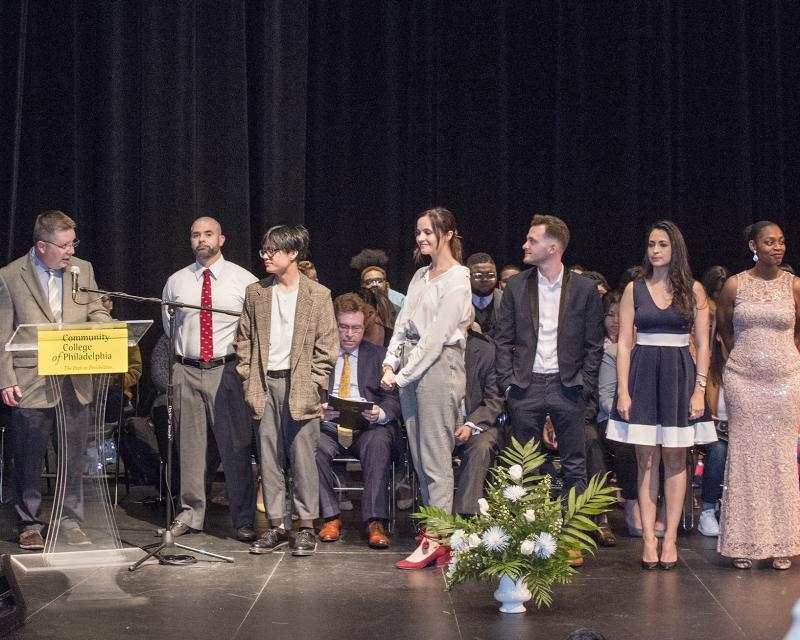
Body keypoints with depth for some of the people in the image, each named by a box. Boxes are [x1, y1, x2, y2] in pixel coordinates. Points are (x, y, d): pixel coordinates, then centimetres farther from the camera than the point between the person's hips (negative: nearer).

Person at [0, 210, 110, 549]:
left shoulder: (83, 269, 7)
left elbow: (97, 312, 14)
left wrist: (100, 326, -11)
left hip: (75, 382, 3)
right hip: (30, 384, -3)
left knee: (74, 458, 7)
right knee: (28, 461, 6)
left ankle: (70, 522, 19)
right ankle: (29, 524, 19)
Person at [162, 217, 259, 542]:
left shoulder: (244, 280, 2)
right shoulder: (176, 282, 11)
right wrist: (183, 350, 15)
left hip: (227, 369, -3)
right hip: (186, 371, 3)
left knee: (235, 446, -4)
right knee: (189, 445, 7)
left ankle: (243, 520, 1)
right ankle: (190, 514, 17)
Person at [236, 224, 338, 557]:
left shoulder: (318, 295, 0)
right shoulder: (255, 293, 10)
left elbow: (327, 348, 0)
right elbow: (244, 342, 12)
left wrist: (313, 387, -7)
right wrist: (249, 384, 3)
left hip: (300, 387, -3)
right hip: (264, 384, 4)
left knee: (303, 457, -2)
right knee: (269, 458, 6)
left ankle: (306, 527, 6)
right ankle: (276, 526, 14)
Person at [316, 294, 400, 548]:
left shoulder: (379, 356, 15)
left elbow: (393, 399, 7)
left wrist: (381, 413, -17)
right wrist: (318, 411, -16)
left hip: (369, 427, 0)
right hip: (329, 427, 0)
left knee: (378, 443, -35)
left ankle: (375, 521, -32)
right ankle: (331, 516, -18)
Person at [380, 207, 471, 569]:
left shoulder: (457, 279, -7)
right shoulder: (420, 276, 17)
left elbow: (437, 334, -13)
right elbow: (403, 324, 16)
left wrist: (405, 374, -14)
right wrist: (390, 364, 2)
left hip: (439, 365, -8)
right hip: (410, 369, 8)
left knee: (435, 457, -8)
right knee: (419, 457, 8)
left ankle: (436, 542, -6)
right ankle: (435, 531, 14)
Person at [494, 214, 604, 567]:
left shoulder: (584, 288, 1)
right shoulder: (516, 286, 6)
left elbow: (594, 343, 3)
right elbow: (503, 339, 7)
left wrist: (584, 386, -4)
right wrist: (508, 381, -2)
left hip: (567, 387, -1)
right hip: (526, 386, 1)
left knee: (574, 466, 3)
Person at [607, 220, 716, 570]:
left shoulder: (693, 290, 4)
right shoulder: (634, 289, 5)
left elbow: (702, 344, 3)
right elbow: (624, 343, 2)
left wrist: (699, 389, -6)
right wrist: (623, 392, -5)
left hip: (679, 376, 0)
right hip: (642, 375, 1)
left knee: (675, 459, 1)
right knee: (646, 459, 1)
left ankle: (670, 538, 6)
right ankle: (648, 539, 4)